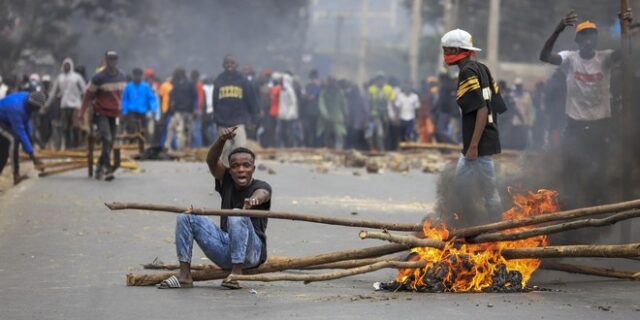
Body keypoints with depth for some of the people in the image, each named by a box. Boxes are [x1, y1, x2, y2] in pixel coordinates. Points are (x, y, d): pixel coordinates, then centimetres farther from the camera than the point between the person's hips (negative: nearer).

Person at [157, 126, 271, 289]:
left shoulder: (261, 186, -5)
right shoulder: (226, 181, 9)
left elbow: (261, 194, -30)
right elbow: (211, 162, -7)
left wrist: (254, 200, -56)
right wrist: (222, 140, -26)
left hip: (251, 251, -5)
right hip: (225, 249, 5)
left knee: (237, 216, -33)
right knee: (186, 217, -6)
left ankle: (237, 273, -32)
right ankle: (184, 274, -11)